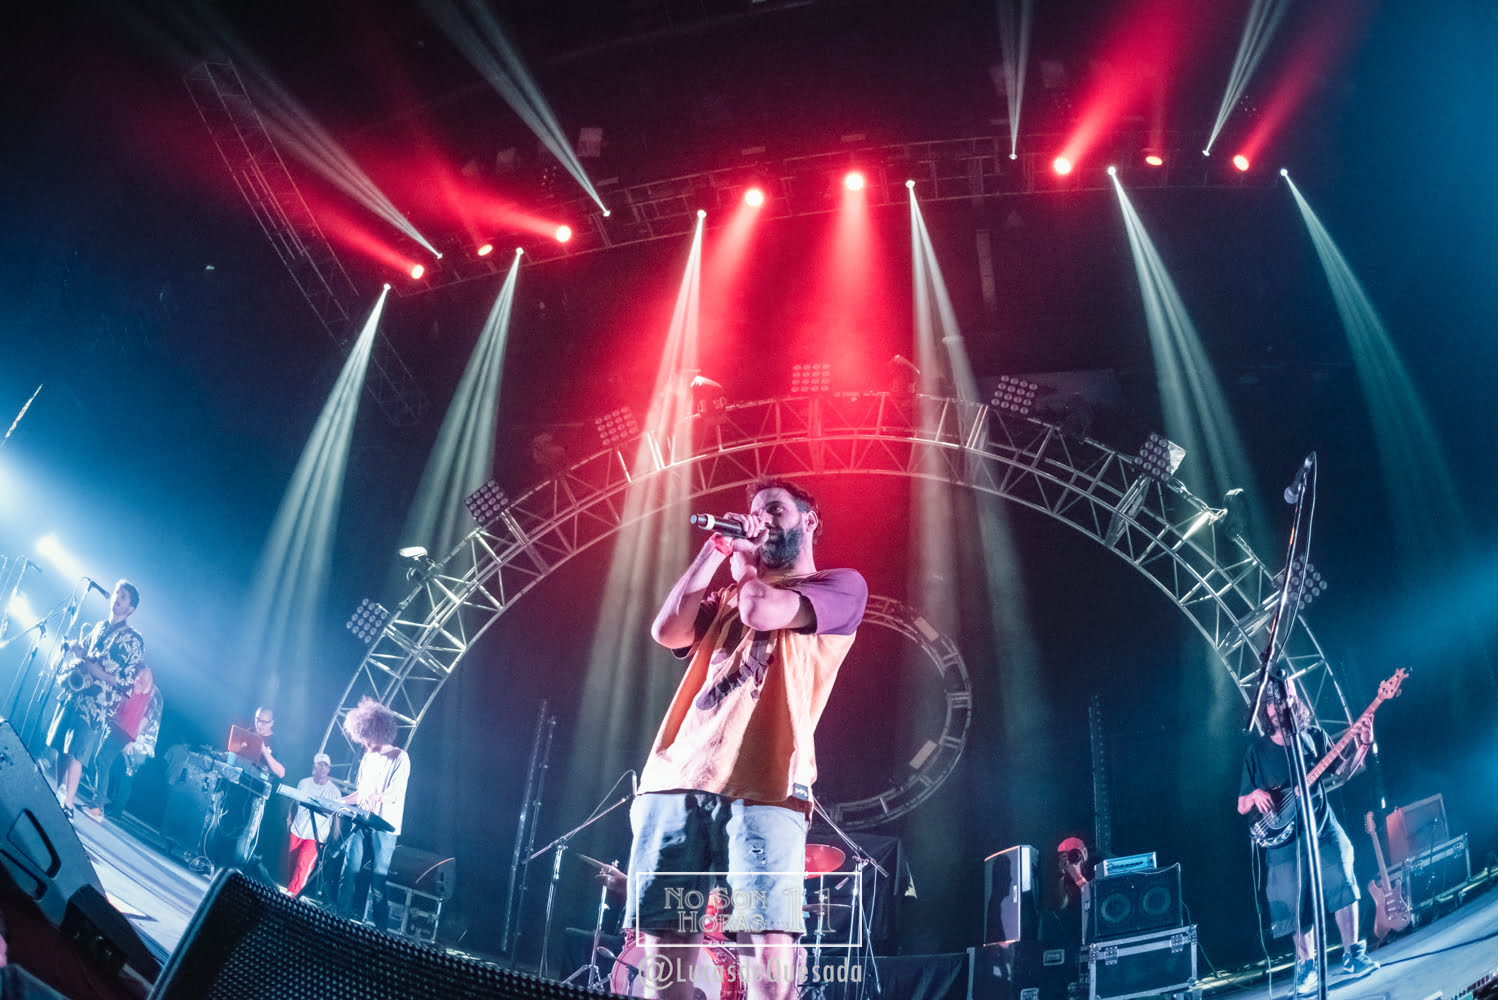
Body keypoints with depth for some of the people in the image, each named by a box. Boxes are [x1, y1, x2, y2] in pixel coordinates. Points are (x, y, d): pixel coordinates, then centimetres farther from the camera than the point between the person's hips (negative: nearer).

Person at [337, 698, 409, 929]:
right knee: (350, 872, 2)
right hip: (361, 823, 6)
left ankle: (377, 928, -1)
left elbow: (395, 794, -17)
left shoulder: (400, 758, -8)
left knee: (379, 877, -6)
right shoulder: (368, 757, 15)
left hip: (385, 827, -6)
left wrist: (375, 797, -32)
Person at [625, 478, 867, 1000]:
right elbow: (668, 631, 10)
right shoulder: (728, 594, 29)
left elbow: (763, 611, -7)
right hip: (676, 779, 5)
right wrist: (716, 549, 14)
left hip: (761, 784, -5)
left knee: (769, 952, -13)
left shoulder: (841, 585, 11)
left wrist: (743, 563, 15)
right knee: (665, 948, 0)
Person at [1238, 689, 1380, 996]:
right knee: (1297, 903, 0)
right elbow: (1242, 807, 8)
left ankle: (1352, 955, 1)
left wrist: (1361, 745, -14)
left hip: (1322, 825, 0)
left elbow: (1340, 774, -1)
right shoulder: (1256, 751, 4)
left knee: (1342, 882, -14)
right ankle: (1307, 965, 17)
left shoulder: (1314, 736, 8)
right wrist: (1255, 796, -15)